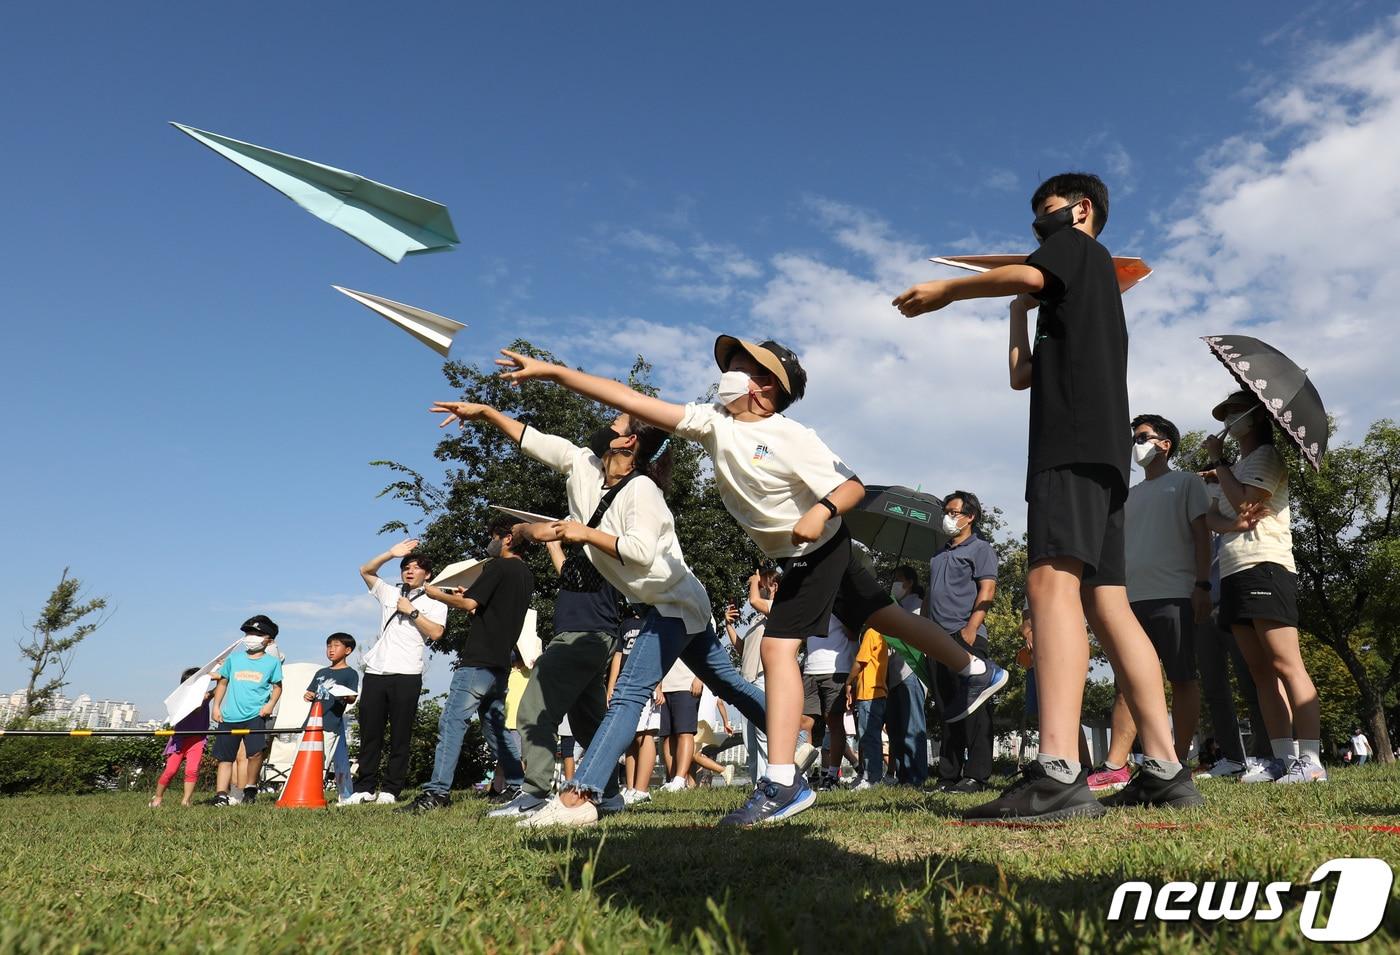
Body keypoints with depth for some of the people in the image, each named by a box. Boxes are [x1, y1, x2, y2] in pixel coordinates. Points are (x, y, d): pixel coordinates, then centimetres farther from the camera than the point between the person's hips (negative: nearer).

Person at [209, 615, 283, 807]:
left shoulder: (272, 662, 4)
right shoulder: (234, 658, 10)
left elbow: (277, 686, 10)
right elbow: (222, 682, 17)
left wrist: (271, 704, -6)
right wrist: (216, 706, 10)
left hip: (255, 715, -3)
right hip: (229, 717, 3)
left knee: (255, 752, -21)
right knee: (225, 757, 7)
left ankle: (250, 788, -1)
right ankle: (221, 796, 13)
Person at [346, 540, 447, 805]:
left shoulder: (435, 602, 9)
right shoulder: (389, 593, 22)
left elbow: (436, 632, -6)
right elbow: (366, 570, 21)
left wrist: (412, 611, -6)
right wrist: (391, 554, 9)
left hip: (406, 674, -3)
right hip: (375, 671, 4)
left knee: (400, 736, -2)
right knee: (369, 733, 2)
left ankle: (390, 789, 2)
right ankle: (365, 788, 7)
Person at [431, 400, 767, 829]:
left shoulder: (641, 489, -19)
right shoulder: (585, 466, 4)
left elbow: (642, 551, -29)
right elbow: (534, 440, 9)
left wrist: (585, 533, -23)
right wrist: (485, 412, 7)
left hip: (676, 605, -10)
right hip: (671, 606, 10)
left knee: (627, 695, -17)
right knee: (729, 683, 16)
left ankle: (577, 798, -22)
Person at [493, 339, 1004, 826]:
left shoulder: (791, 437, -23)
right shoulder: (713, 421, -7)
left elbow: (853, 486, -21)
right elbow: (633, 400, -13)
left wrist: (822, 510, -42)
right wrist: (553, 371, -19)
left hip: (822, 548, -7)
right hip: (796, 558, 7)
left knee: (778, 645, -18)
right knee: (884, 616, 19)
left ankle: (783, 783, -18)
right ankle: (977, 671, 38)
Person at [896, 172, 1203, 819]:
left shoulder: (1077, 246, 13)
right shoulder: (1090, 288, 36)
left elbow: (1026, 275, -11)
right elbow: (1022, 373, 32)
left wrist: (944, 289, -1)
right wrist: (1020, 308, 36)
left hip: (1074, 439, -10)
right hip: (1101, 451, 10)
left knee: (1051, 577, -25)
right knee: (1106, 602, 5)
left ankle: (1058, 774, -38)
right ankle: (1164, 769, 3)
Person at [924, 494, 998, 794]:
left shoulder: (980, 549, 3)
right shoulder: (938, 555, 24)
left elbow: (987, 590, -9)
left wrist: (971, 628, -20)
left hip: (967, 637, -7)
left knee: (972, 708, -8)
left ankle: (976, 775, -5)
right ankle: (948, 775, 13)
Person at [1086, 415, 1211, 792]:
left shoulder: (1186, 482, 10)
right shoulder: (1129, 494, 24)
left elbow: (1201, 534, 0)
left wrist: (1202, 585, -11)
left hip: (1174, 595, -5)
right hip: (1132, 596, 5)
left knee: (1182, 678, -2)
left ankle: (1179, 762, 3)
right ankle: (1115, 767, -2)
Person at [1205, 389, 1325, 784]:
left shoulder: (1267, 456, 4)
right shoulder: (1236, 468, 28)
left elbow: (1245, 502, -13)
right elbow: (1211, 517, 15)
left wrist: (1218, 462, 0)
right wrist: (1231, 522, -9)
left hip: (1264, 566, -8)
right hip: (1233, 572, 9)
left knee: (1286, 664, -14)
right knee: (1261, 672, 3)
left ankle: (1311, 761, -17)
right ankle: (1283, 758, 4)